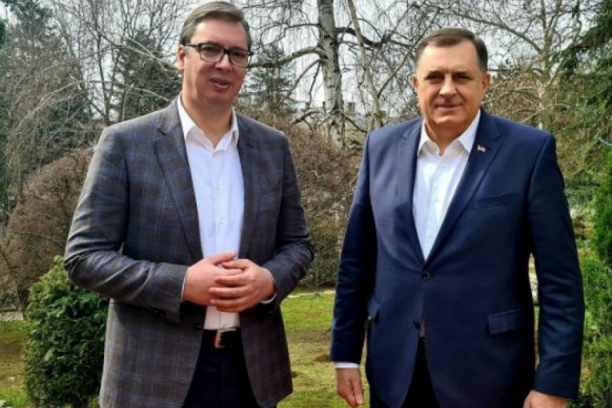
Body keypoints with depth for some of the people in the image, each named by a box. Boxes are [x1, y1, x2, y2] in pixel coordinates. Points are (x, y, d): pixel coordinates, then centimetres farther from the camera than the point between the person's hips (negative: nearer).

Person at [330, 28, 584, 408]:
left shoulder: (530, 151, -7)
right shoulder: (382, 147, 2)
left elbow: (560, 281, -7)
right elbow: (357, 260, 6)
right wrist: (346, 353, 6)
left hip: (488, 375, -3)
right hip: (393, 372, 3)